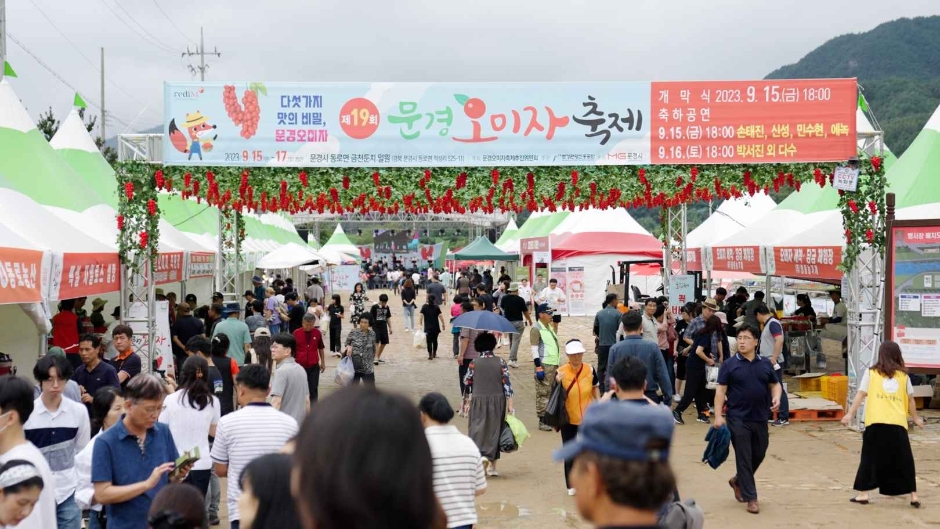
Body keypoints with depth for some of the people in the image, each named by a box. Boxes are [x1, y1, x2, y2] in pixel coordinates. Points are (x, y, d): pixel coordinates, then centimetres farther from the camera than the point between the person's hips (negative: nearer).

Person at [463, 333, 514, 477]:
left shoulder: (474, 363, -4)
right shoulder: (500, 362, -2)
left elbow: (467, 382, 2)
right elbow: (507, 383, -5)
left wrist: (469, 398, 18)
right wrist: (509, 403, -2)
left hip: (478, 400, -2)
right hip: (498, 400, 2)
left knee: (477, 429, 3)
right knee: (495, 430, 10)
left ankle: (481, 454, -23)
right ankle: (492, 466, 14)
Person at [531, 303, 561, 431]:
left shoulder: (550, 328, 17)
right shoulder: (536, 329, -9)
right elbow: (534, 349, -14)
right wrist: (538, 367, -19)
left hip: (554, 364, 9)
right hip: (544, 365, -9)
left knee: (553, 392, 11)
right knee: (543, 393, -6)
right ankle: (542, 420, -3)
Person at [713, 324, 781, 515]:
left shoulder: (765, 364, 7)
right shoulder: (729, 365, -4)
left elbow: (775, 384, 17)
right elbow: (720, 390, -4)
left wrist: (776, 397, -5)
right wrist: (718, 415, -12)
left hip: (760, 418, 4)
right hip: (738, 419, -4)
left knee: (759, 455, 15)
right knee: (744, 458, -1)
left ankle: (738, 480, 39)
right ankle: (751, 497, 6)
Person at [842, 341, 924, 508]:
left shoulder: (871, 373, 7)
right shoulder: (903, 376, 11)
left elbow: (861, 395, 1)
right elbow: (910, 399, 16)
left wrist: (850, 414, 2)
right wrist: (916, 418, 30)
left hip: (876, 422, -1)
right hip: (898, 424, 1)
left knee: (870, 458, 7)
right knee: (904, 460, 10)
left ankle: (864, 493, 7)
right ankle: (913, 496, 11)